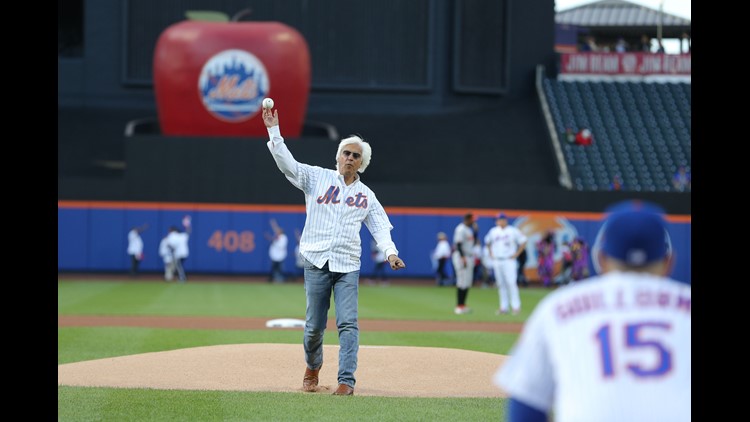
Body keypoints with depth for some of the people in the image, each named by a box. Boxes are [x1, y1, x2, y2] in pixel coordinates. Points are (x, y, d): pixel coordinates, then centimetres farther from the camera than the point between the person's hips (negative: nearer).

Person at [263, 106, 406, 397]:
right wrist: (273, 130, -14)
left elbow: (380, 227, 7)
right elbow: (287, 163, -3)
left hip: (348, 266, 1)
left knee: (348, 323, -12)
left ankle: (347, 381, -14)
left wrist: (390, 252, -12)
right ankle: (312, 368, 29)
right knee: (314, 325, 3)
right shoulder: (317, 177, 7)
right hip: (317, 263, -1)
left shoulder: (367, 196, 14)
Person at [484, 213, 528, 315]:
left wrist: (517, 254, -4)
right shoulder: (493, 231, 9)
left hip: (509, 260, -5)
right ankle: (504, 307, 9)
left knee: (511, 283, -12)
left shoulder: (513, 231, -4)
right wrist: (491, 253, 16)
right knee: (501, 284, 5)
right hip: (497, 261, 5)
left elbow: (523, 241, 0)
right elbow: (487, 241, 27)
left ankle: (515, 306, -9)